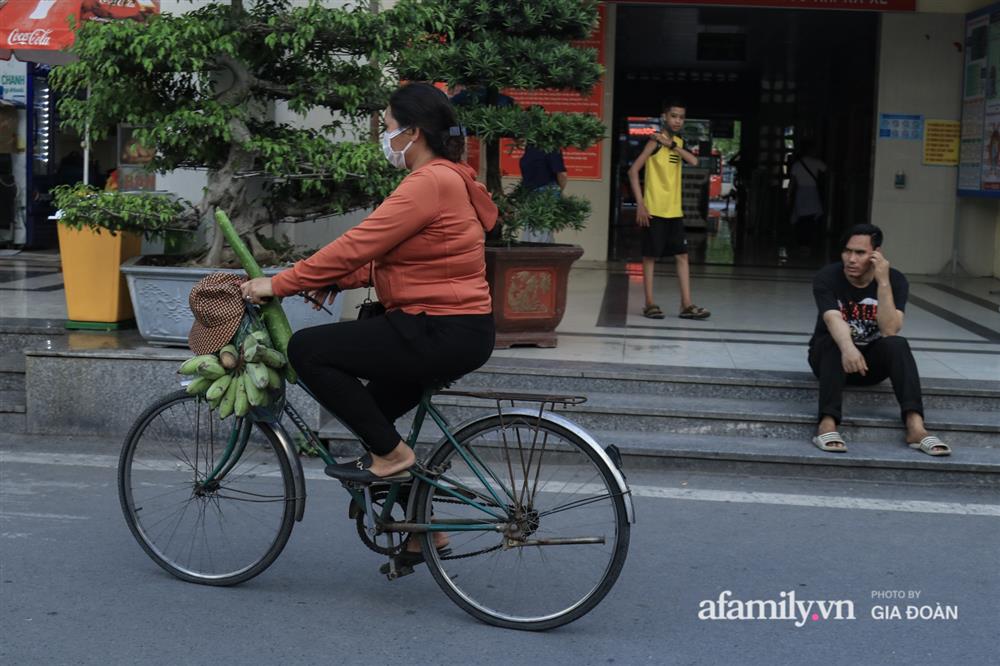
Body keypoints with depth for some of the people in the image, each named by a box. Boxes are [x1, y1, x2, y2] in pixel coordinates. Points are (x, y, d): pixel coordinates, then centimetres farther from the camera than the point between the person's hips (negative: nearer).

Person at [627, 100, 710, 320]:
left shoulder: (678, 142, 12)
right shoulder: (656, 141, -8)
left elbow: (694, 161, -6)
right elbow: (633, 170, -14)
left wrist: (672, 144, -14)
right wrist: (640, 204, -18)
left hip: (674, 211, 7)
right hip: (654, 210, -7)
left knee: (682, 256, 4)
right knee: (650, 256, 1)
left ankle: (686, 305, 6)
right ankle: (650, 304, 7)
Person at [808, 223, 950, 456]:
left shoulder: (895, 280, -13)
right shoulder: (827, 278, -18)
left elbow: (889, 330, -26)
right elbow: (833, 319, -37)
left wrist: (883, 282, -33)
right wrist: (848, 349, -57)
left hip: (872, 360, 2)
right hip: (831, 355, -1)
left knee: (897, 344, -30)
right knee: (836, 342, -35)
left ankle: (915, 425, -43)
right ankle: (828, 422, -49)